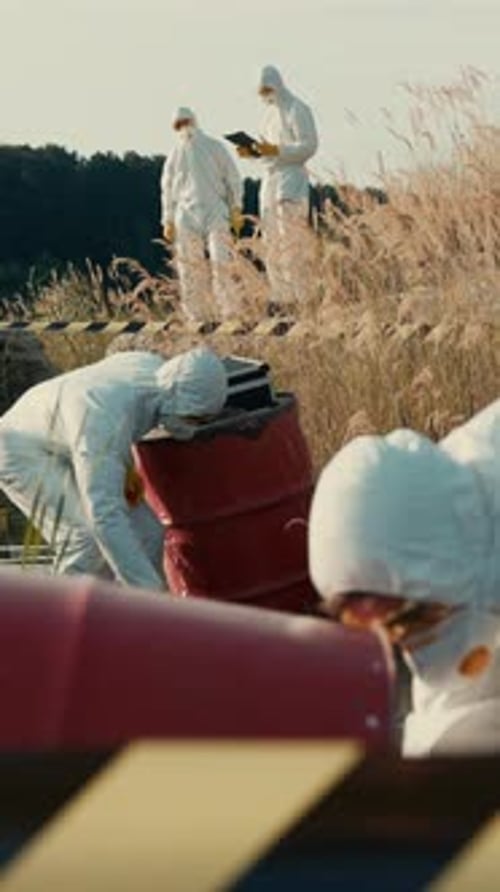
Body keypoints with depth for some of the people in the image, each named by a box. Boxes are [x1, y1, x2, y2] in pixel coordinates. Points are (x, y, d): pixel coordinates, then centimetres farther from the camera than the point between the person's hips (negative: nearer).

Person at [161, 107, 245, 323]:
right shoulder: (175, 156, 15)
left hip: (215, 212, -2)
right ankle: (198, 315, 0)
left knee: (222, 263, -14)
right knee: (191, 268, -3)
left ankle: (231, 312, -11)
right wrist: (168, 222, 14)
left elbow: (233, 178, 8)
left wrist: (236, 209, -1)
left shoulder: (215, 148, 9)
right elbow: (168, 190, 19)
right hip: (187, 214, 2)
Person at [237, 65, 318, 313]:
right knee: (272, 243, 5)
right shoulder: (270, 113, 18)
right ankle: (281, 298, 8)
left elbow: (309, 146, -13)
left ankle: (300, 300, -11)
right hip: (269, 180, 9)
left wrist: (275, 150, -22)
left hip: (291, 179, -9)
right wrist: (252, 152, 4)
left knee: (290, 241, -12)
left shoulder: (297, 110, -7)